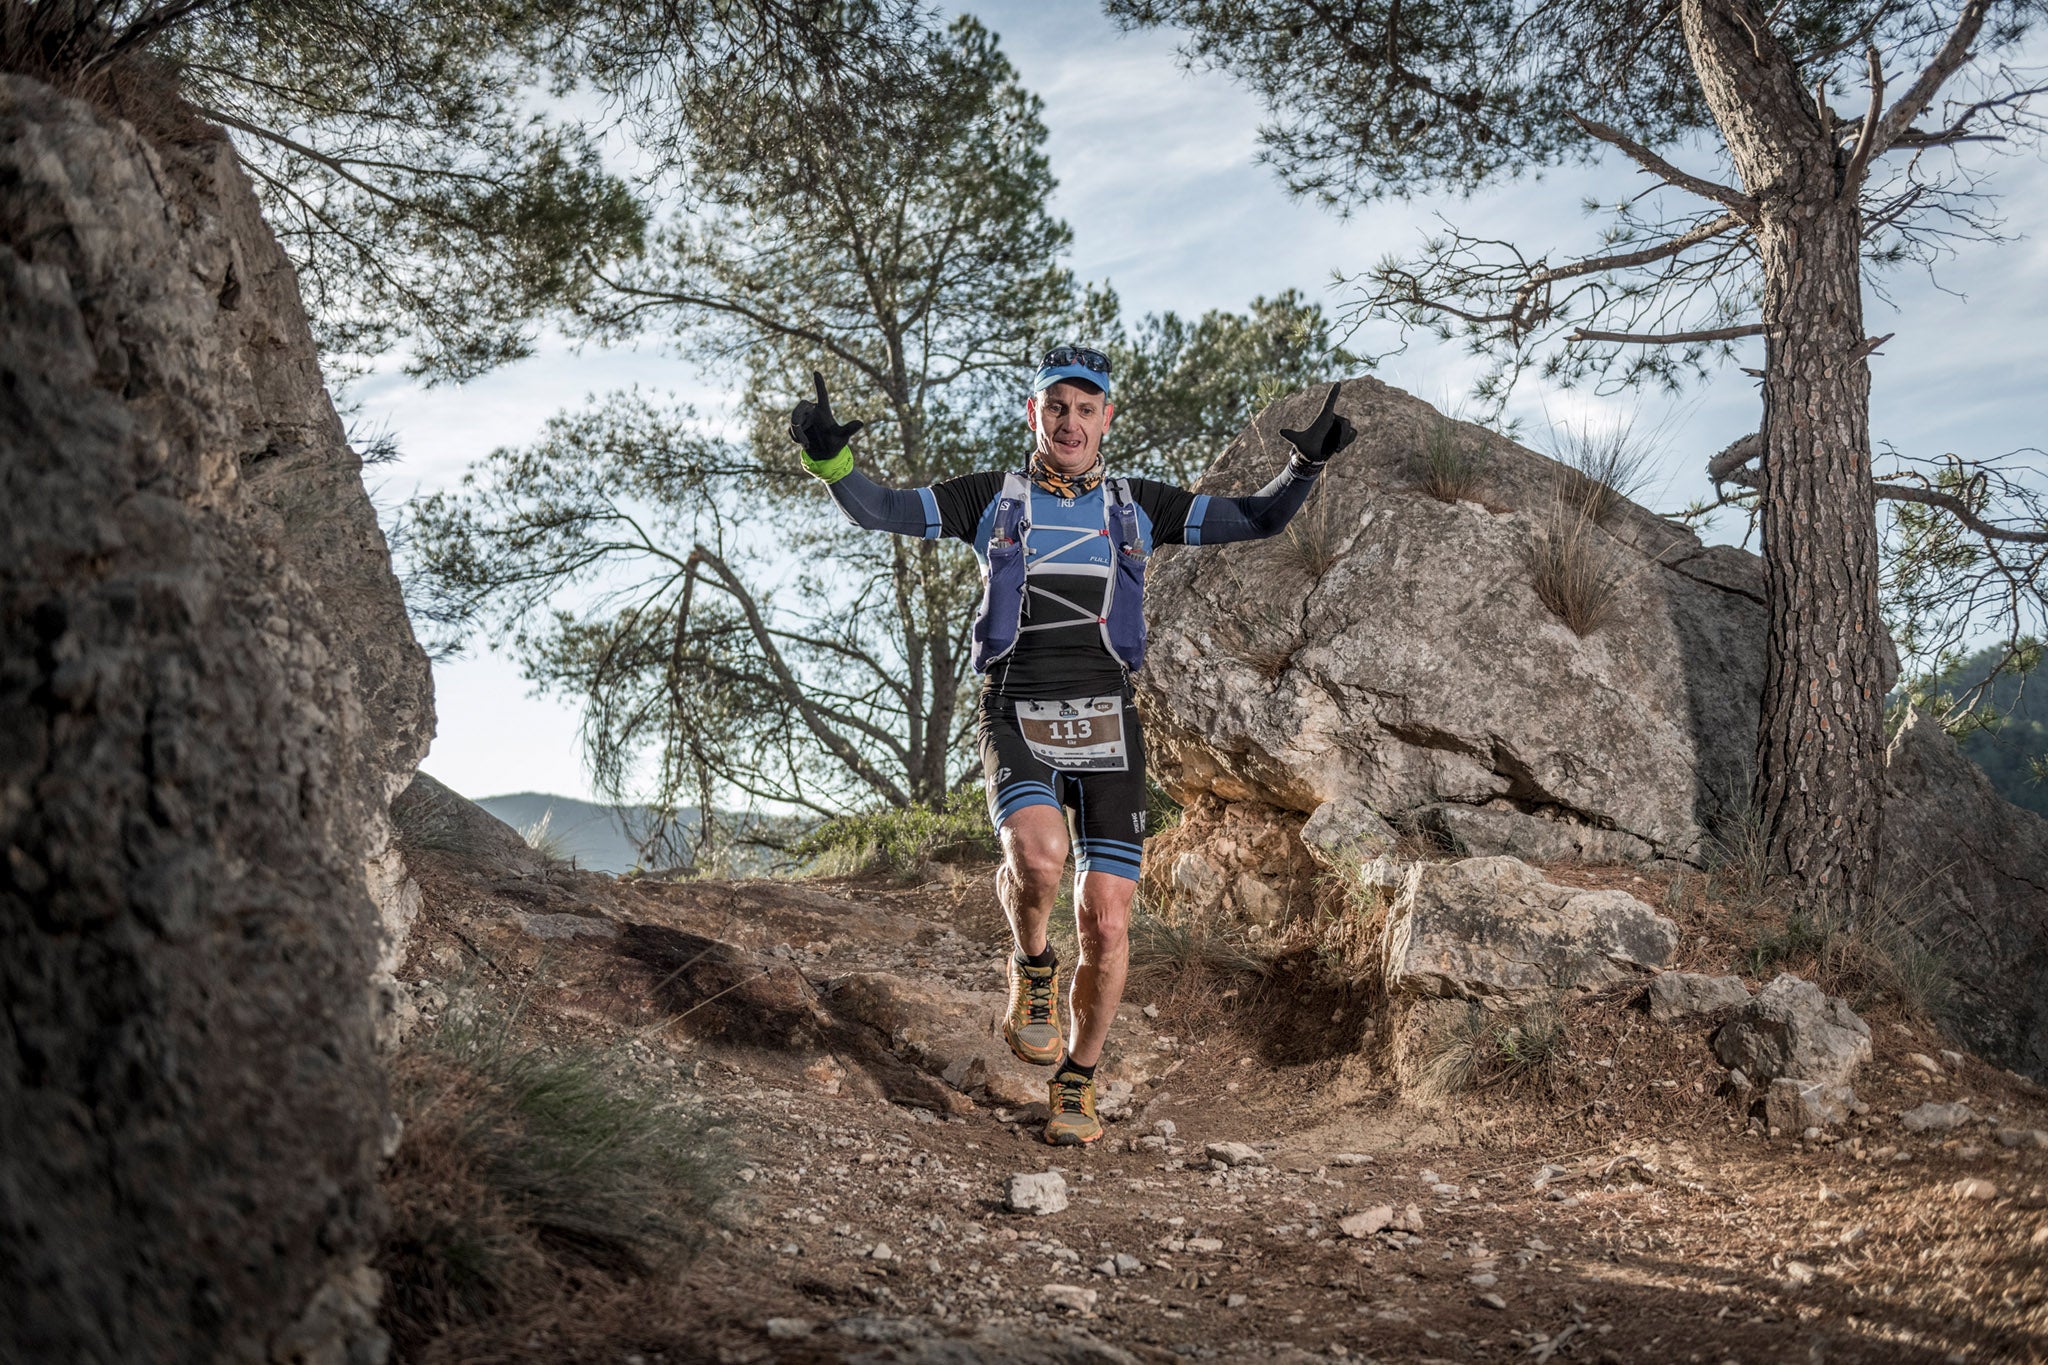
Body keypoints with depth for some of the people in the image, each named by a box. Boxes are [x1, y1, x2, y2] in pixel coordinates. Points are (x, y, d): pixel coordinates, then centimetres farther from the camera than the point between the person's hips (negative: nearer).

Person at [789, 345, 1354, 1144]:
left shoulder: (1137, 507, 13)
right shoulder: (990, 499, 10)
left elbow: (1256, 520, 9)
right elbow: (878, 511, 3)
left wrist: (1307, 465, -8)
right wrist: (829, 457, -15)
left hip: (1106, 726, 2)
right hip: (1015, 721, -2)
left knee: (1107, 921, -2)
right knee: (1038, 852, -32)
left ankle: (1076, 1082, 19)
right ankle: (1032, 971, 1)